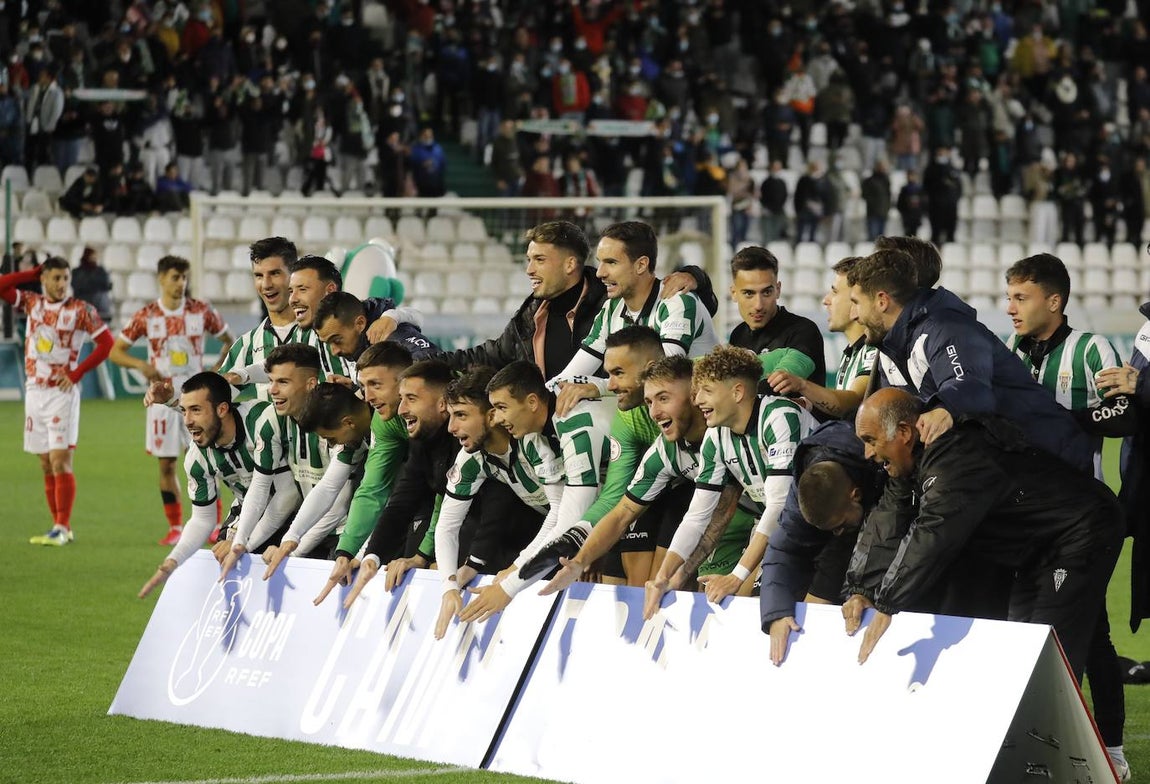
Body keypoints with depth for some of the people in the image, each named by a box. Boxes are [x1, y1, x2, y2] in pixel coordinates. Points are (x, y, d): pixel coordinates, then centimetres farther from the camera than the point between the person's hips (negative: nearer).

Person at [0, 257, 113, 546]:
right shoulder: (31, 302, 8)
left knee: (60, 461, -10)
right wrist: (34, 272, 1)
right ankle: (61, 527, 10)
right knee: (46, 465, 6)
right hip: (34, 391, 5)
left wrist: (76, 373, -9)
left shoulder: (80, 310, -5)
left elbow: (106, 343, -6)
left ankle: (62, 528, -11)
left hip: (61, 393, -5)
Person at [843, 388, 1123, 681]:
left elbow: (932, 537, -38)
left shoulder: (957, 458, -31)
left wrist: (887, 606, -37)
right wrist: (861, 590, -12)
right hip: (1040, 551, 11)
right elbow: (886, 526, 0)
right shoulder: (913, 460, 3)